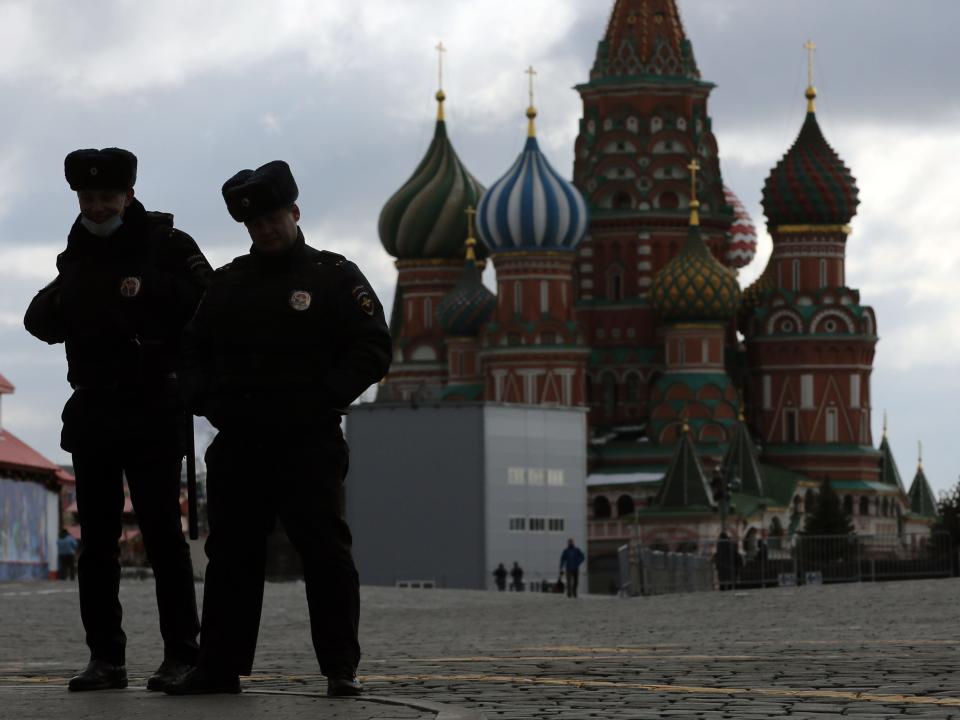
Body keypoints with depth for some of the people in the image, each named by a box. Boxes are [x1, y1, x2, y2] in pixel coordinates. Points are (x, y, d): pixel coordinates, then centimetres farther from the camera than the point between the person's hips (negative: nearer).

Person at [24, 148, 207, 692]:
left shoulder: (168, 244, -1)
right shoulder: (77, 255, 15)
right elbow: (44, 325, 19)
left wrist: (151, 290, -20)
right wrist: (52, 303, -2)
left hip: (153, 410, -5)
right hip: (92, 411, 5)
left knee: (163, 533, -7)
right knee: (97, 539, 3)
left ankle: (182, 654, -5)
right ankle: (106, 657, 6)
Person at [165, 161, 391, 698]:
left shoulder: (334, 277, 2)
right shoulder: (227, 284, 16)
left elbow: (373, 350, -3)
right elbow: (194, 351, 20)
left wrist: (323, 397, -14)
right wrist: (205, 398, 1)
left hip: (309, 444, -4)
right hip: (239, 444, 4)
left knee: (326, 552, -6)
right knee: (231, 556, 5)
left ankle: (341, 667, -3)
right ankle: (221, 665, 10)